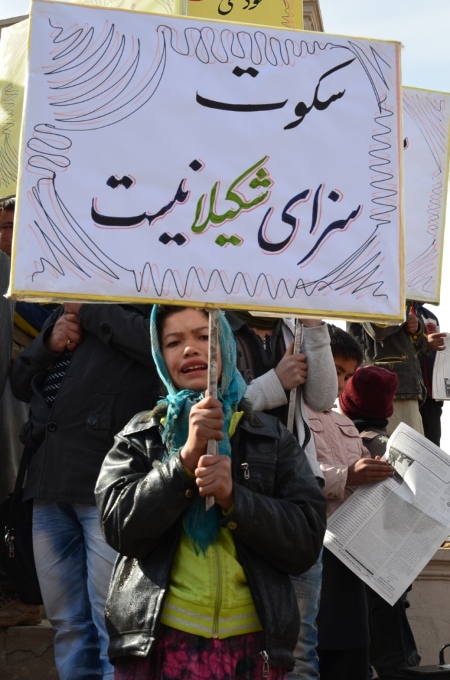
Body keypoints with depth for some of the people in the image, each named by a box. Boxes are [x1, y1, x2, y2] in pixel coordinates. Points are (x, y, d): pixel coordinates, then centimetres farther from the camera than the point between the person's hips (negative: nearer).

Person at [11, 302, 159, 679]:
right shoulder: (63, 313, 23)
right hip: (50, 479, 7)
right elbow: (20, 383, 24)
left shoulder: (142, 305, 3)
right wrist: (48, 345, 4)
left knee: (113, 623, -5)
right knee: (68, 622, 11)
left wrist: (88, 309, -8)